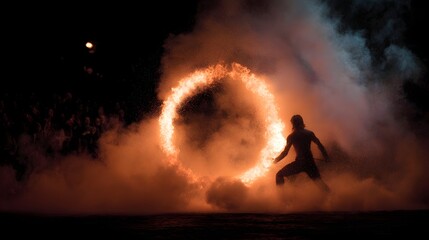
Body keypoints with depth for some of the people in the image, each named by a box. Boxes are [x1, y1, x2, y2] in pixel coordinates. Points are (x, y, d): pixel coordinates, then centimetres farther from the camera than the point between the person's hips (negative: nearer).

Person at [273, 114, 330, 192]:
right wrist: (326, 157, 16)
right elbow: (320, 145, 5)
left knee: (279, 175, 7)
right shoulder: (309, 133, 5)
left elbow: (285, 152, -5)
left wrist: (276, 159, 10)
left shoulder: (292, 136, -5)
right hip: (310, 161, 4)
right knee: (318, 180, 23)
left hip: (300, 162, -4)